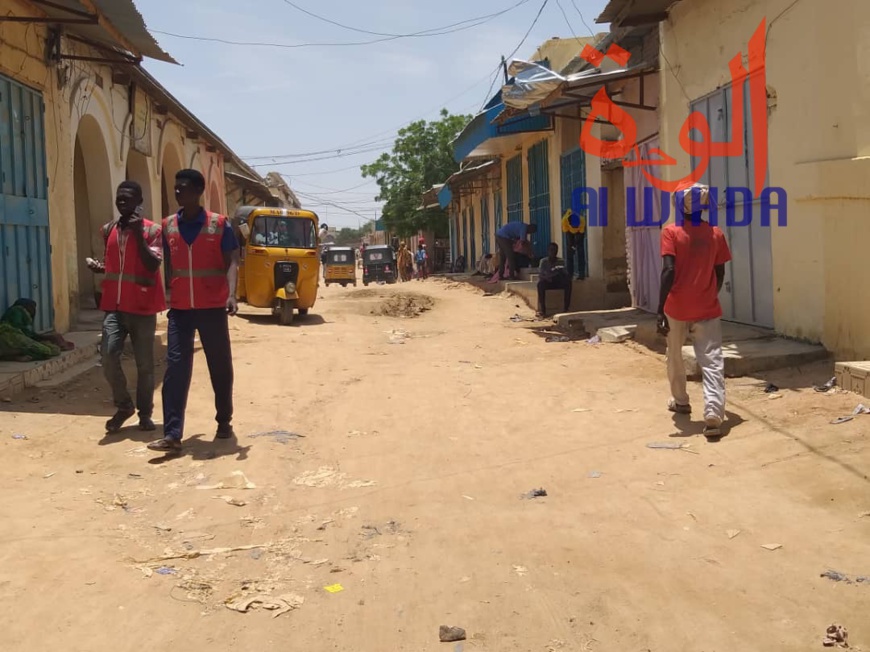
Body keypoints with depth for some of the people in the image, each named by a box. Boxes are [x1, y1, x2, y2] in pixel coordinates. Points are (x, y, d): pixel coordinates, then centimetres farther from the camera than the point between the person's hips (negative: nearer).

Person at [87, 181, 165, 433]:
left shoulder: (152, 230, -4)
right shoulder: (108, 230, 12)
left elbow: (153, 265, -16)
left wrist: (138, 233, -19)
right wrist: (98, 267, 2)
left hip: (142, 307, -4)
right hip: (114, 305, 4)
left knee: (144, 363, 4)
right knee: (108, 355, -9)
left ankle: (145, 413, 19)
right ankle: (123, 405, 11)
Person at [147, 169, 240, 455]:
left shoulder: (220, 224, -4)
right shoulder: (168, 226, 7)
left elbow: (230, 263, -8)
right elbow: (168, 265, 14)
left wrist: (231, 295, -23)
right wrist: (165, 298, 11)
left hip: (212, 307, -2)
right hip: (180, 308, 2)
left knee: (220, 366, 9)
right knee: (175, 367, -5)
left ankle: (224, 421, 28)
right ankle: (172, 434, -7)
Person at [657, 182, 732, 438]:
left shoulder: (671, 232, -7)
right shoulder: (716, 234, 3)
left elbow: (669, 271, -16)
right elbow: (720, 273, 8)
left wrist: (660, 309, -15)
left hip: (677, 308, -1)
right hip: (708, 309, 1)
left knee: (675, 358, 21)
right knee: (712, 361, -4)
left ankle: (680, 401, 36)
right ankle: (713, 414, -19)